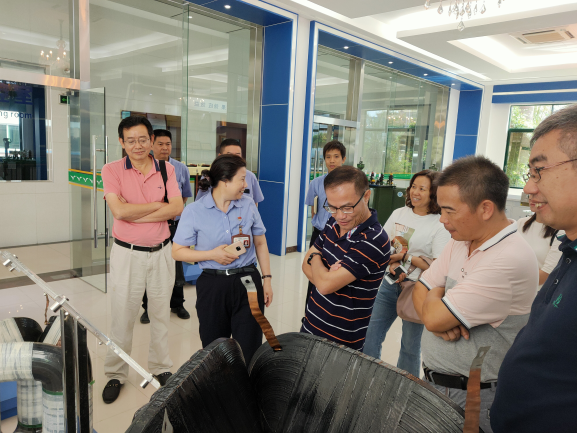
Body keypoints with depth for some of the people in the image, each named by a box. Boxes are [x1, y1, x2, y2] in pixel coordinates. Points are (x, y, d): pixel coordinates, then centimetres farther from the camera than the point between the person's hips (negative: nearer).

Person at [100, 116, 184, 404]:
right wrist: (159, 205, -13)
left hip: (161, 252, 2)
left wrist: (135, 214, -17)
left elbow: (177, 208, -12)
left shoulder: (166, 170, 1)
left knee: (160, 314, 14)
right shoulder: (112, 170, -5)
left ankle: (160, 368, 32)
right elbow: (119, 210, -20)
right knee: (122, 317, 8)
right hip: (127, 253, -2)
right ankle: (115, 374, 27)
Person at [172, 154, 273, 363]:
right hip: (212, 285, -1)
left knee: (250, 353, 4)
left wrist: (267, 279, 7)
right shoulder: (194, 211, -6)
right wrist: (212, 254, -15)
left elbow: (260, 244, 11)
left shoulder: (248, 205, 3)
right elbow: (177, 252, -2)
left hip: (248, 282, 2)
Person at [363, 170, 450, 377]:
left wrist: (407, 257, -19)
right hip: (389, 284, 4)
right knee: (369, 337, 6)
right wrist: (392, 263, -12)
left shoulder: (440, 226, -10)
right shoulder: (399, 213, 6)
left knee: (410, 346, 12)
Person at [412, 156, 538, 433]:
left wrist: (434, 295, -5)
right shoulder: (460, 241, 0)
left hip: (474, 399, -7)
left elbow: (434, 318, -26)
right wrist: (440, 316, -17)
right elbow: (419, 290, 2)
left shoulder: (510, 261, -27)